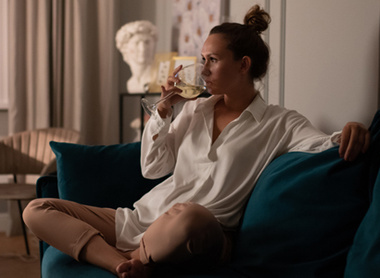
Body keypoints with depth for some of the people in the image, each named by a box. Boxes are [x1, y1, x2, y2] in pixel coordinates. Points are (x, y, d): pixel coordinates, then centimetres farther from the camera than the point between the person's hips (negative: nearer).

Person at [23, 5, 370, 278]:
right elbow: (153, 168, 15)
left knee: (188, 216, -45)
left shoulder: (280, 124, 3)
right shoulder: (195, 109, 18)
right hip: (142, 217, 6)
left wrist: (352, 130, -33)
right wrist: (164, 108, 5)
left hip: (195, 235, -6)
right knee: (37, 210, -9)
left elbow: (327, 146, -11)